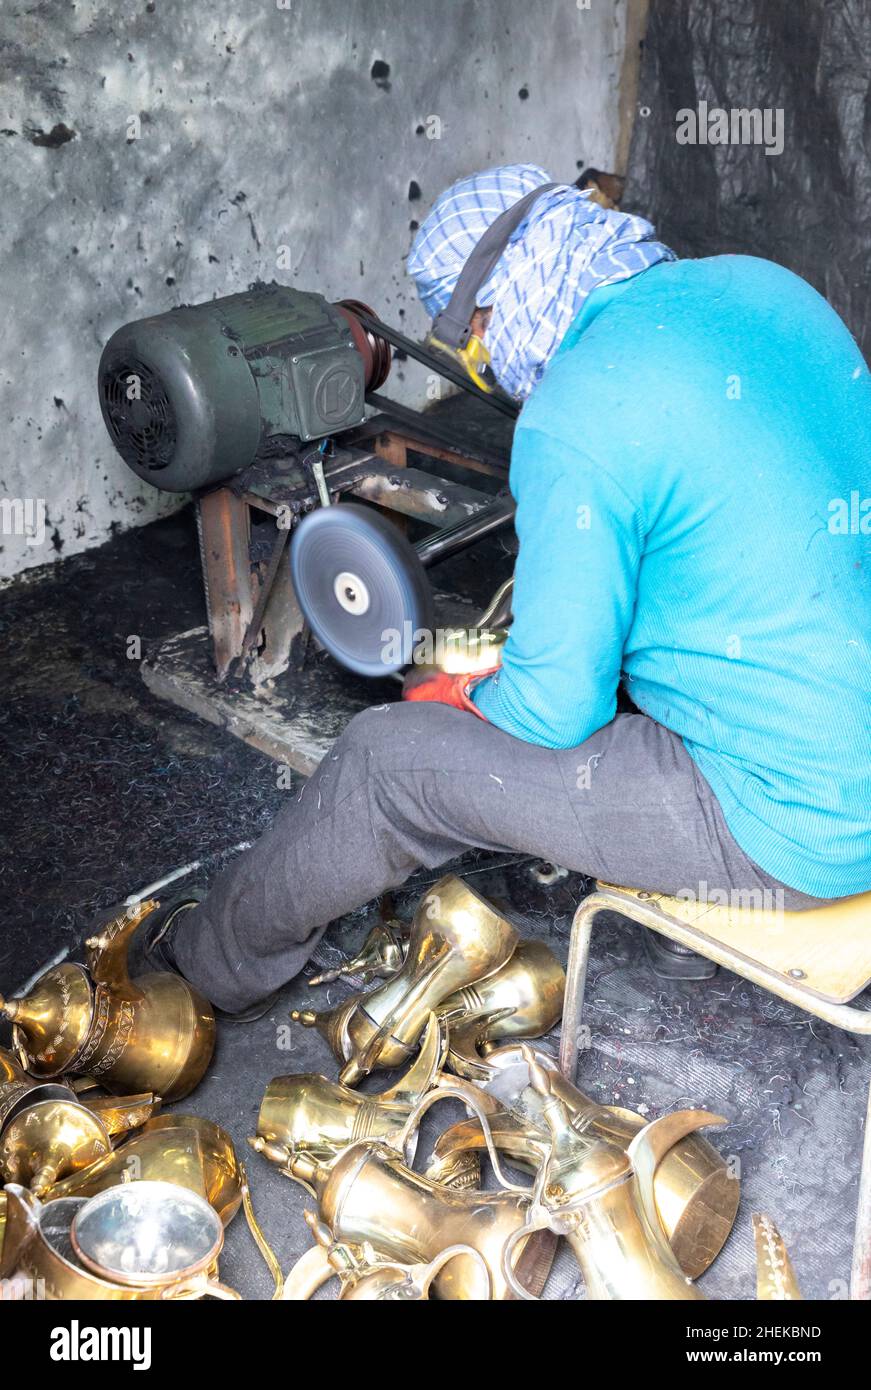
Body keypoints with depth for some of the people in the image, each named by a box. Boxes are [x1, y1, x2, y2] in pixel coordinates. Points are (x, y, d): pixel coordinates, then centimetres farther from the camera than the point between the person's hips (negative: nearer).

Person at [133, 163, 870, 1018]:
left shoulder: (577, 418, -23)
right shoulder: (759, 283, 3)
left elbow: (555, 709, -17)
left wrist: (463, 700, 7)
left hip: (793, 820, -8)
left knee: (389, 758, 2)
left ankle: (219, 960, 29)